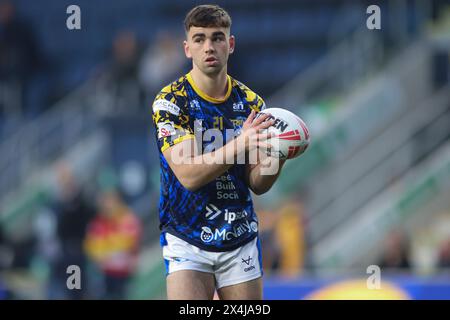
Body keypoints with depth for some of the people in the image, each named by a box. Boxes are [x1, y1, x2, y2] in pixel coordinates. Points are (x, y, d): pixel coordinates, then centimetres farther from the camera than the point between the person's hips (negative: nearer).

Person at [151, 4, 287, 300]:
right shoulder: (170, 101, -9)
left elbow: (258, 185, 3)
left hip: (241, 241, 4)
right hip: (187, 240, -4)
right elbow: (188, 175, -20)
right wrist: (240, 144, -32)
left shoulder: (251, 102, 4)